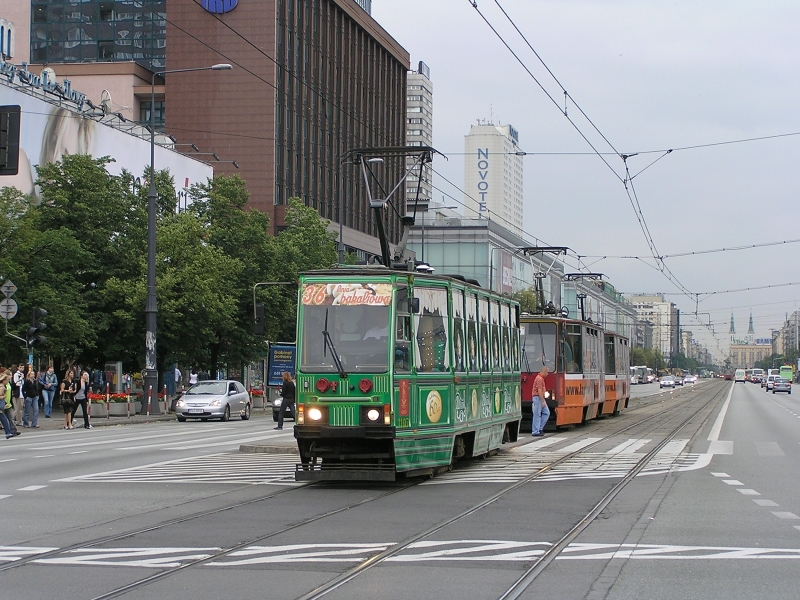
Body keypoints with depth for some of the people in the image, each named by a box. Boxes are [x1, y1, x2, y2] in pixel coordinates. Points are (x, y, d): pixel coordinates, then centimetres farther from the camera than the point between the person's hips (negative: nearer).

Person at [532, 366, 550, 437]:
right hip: (538, 398, -10)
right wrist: (543, 401, -22)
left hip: (541, 398, 10)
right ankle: (536, 431, -2)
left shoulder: (541, 378, 17)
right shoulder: (539, 379, -16)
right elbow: (539, 391, -22)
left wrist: (543, 400, 23)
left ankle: (540, 428, 12)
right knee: (537, 415, -6)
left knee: (546, 413, 9)